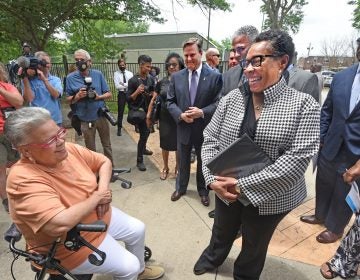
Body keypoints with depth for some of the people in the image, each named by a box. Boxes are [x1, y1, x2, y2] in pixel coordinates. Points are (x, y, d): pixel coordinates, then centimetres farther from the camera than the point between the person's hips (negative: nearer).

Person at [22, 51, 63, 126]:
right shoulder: (30, 81, 0)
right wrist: (25, 78, -16)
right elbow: (28, 99, -13)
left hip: (55, 120, 2)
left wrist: (44, 79, -19)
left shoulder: (56, 80, 6)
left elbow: (56, 95, -12)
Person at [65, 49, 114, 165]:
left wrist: (99, 97, -17)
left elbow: (109, 94, 2)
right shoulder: (71, 77, -2)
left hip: (101, 116, 1)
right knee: (91, 149, 12)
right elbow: (68, 99, 1)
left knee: (107, 145, 14)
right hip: (85, 119, -1)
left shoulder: (98, 74, 0)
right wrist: (77, 96, -19)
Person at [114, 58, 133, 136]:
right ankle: (119, 129, 13)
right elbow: (117, 86, -12)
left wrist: (123, 84, -16)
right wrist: (128, 85, -14)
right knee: (120, 112, 3)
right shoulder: (116, 74, 0)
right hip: (121, 94, -2)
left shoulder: (130, 73, 6)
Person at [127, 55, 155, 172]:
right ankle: (139, 160, 3)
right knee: (144, 133, -8)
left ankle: (143, 148, 46)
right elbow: (128, 99, -15)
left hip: (149, 109, 6)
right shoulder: (133, 80, -15)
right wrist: (137, 92, -31)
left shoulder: (151, 78, -1)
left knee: (146, 132, 21)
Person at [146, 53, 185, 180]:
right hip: (165, 119, 2)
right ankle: (165, 168, 33)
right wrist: (148, 116, 6)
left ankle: (177, 168, 32)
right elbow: (153, 100, 8)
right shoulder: (162, 82, 2)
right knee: (165, 144, 12)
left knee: (179, 145, 11)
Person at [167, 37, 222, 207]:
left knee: (203, 162, 17)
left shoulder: (214, 76, -9)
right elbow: (170, 101, 2)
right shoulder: (176, 77, 1)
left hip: (204, 128, -2)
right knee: (183, 162, 19)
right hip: (183, 127, 2)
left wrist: (202, 112, -25)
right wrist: (180, 114, -17)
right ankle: (180, 188, 42)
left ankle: (203, 190, 40)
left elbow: (219, 102, -10)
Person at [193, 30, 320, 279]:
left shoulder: (304, 105, -15)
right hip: (226, 190, 3)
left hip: (270, 198, -2)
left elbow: (297, 160, -21)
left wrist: (244, 185, -24)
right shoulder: (231, 98, -5)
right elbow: (210, 139, -4)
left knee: (255, 245, 23)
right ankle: (212, 258, 60)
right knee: (222, 231, 28)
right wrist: (213, 179, -18)